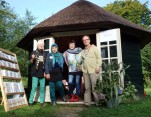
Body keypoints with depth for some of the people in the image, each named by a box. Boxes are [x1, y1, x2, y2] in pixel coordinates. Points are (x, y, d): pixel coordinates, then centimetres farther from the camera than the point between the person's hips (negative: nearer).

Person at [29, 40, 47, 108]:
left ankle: (42, 102, 13)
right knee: (34, 87, -5)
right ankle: (30, 101, 6)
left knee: (42, 88, 5)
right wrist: (33, 59, -25)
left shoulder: (45, 54, 11)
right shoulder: (34, 53, 2)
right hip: (35, 73, -3)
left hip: (42, 73, 3)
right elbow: (31, 62, -3)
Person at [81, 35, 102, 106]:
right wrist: (83, 68, 10)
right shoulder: (83, 51, 23)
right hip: (85, 71, 5)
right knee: (87, 88, 4)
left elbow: (99, 58, -1)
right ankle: (87, 102, 9)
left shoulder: (94, 48, 8)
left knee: (95, 87, -7)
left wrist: (98, 66, -13)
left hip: (93, 71, -5)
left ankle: (98, 102, 4)